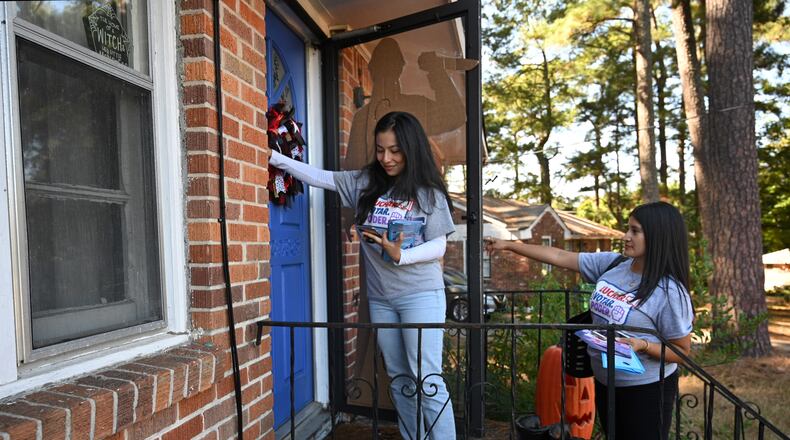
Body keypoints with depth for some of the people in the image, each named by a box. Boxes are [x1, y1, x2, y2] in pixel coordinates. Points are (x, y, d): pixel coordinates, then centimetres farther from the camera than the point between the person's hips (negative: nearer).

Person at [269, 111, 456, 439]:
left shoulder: (428, 192, -6)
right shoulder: (365, 182, 5)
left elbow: (438, 246, -7)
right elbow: (319, 177, 7)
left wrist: (400, 255, -23)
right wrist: (275, 157, 1)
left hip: (420, 295, -4)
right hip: (379, 297, 5)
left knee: (427, 379, -4)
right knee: (399, 377, 14)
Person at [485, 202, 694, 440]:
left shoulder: (670, 291, -20)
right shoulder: (611, 264, -5)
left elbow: (682, 351, -12)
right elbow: (560, 257, -3)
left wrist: (643, 345, -30)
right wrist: (508, 245, -3)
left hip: (646, 390, -6)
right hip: (604, 382, 6)